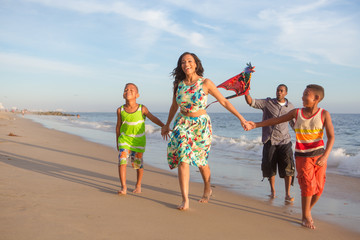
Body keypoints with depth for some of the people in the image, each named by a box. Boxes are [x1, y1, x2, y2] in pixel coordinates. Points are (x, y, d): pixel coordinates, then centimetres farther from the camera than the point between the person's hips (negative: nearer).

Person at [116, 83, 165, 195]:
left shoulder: (142, 109, -11)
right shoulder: (120, 110, -5)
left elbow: (153, 118, -4)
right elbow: (118, 126, 6)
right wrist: (117, 141, 12)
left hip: (138, 140, -1)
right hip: (124, 138, 1)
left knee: (137, 163, 6)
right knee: (122, 160, -14)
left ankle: (138, 185, 28)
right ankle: (123, 187, -8)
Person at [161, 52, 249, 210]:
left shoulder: (205, 83, -10)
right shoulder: (178, 84, 0)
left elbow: (224, 102, -5)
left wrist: (241, 118, -8)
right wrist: (167, 125, 23)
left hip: (201, 125, -2)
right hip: (182, 124, 2)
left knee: (200, 161, 9)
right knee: (182, 159, -10)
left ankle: (207, 189, 37)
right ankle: (185, 200, -6)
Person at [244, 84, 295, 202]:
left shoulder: (290, 107, 8)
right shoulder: (268, 103, 0)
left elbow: (294, 123, 20)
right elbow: (251, 102, -10)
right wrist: (246, 91, -26)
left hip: (284, 140, 1)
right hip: (270, 140, -1)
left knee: (288, 167, -9)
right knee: (269, 167, 5)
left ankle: (287, 194, 0)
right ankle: (273, 190, 25)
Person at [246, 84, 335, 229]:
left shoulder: (324, 114, -9)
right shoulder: (296, 113, -3)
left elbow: (331, 137, -15)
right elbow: (276, 120, 4)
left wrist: (325, 156, -27)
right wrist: (256, 125, -1)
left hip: (319, 155, 1)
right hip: (302, 156, 0)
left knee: (318, 188, 4)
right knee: (308, 185, -11)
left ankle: (307, 211, 30)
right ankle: (306, 217, 8)